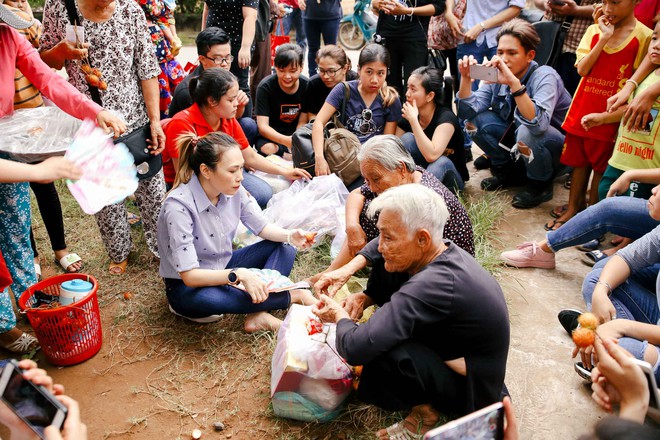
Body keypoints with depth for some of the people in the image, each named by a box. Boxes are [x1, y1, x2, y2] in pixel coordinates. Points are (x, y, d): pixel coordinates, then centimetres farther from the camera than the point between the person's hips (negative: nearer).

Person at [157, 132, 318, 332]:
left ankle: (257, 314, -24)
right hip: (187, 287, -6)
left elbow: (262, 227, 1)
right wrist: (239, 274, -41)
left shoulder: (234, 189, -12)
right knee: (208, 297, -40)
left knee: (284, 249, -6)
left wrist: (290, 235, -19)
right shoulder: (178, 206, -30)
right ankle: (293, 295, -21)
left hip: (223, 267, 7)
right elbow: (189, 275, -31)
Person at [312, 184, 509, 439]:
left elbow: (354, 348, -38)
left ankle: (425, 408, -1)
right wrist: (365, 297, -8)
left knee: (375, 350, -34)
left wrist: (341, 317, -15)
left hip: (472, 390, -8)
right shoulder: (443, 252, -9)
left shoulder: (433, 284, -35)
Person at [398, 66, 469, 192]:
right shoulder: (407, 116, -6)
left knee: (441, 162, -38)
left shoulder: (445, 117, -22)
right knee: (407, 138, -21)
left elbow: (432, 155, -37)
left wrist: (413, 120, -33)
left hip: (450, 178, -4)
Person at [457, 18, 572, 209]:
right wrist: (466, 78, -29)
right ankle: (507, 171, 7)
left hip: (559, 146, -5)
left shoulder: (544, 76, -26)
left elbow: (538, 125, -43)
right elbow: (467, 112, -15)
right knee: (476, 120, -14)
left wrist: (514, 83, -50)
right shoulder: (496, 75, -10)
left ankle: (541, 184, -7)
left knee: (527, 132, -37)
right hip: (518, 135, 6)